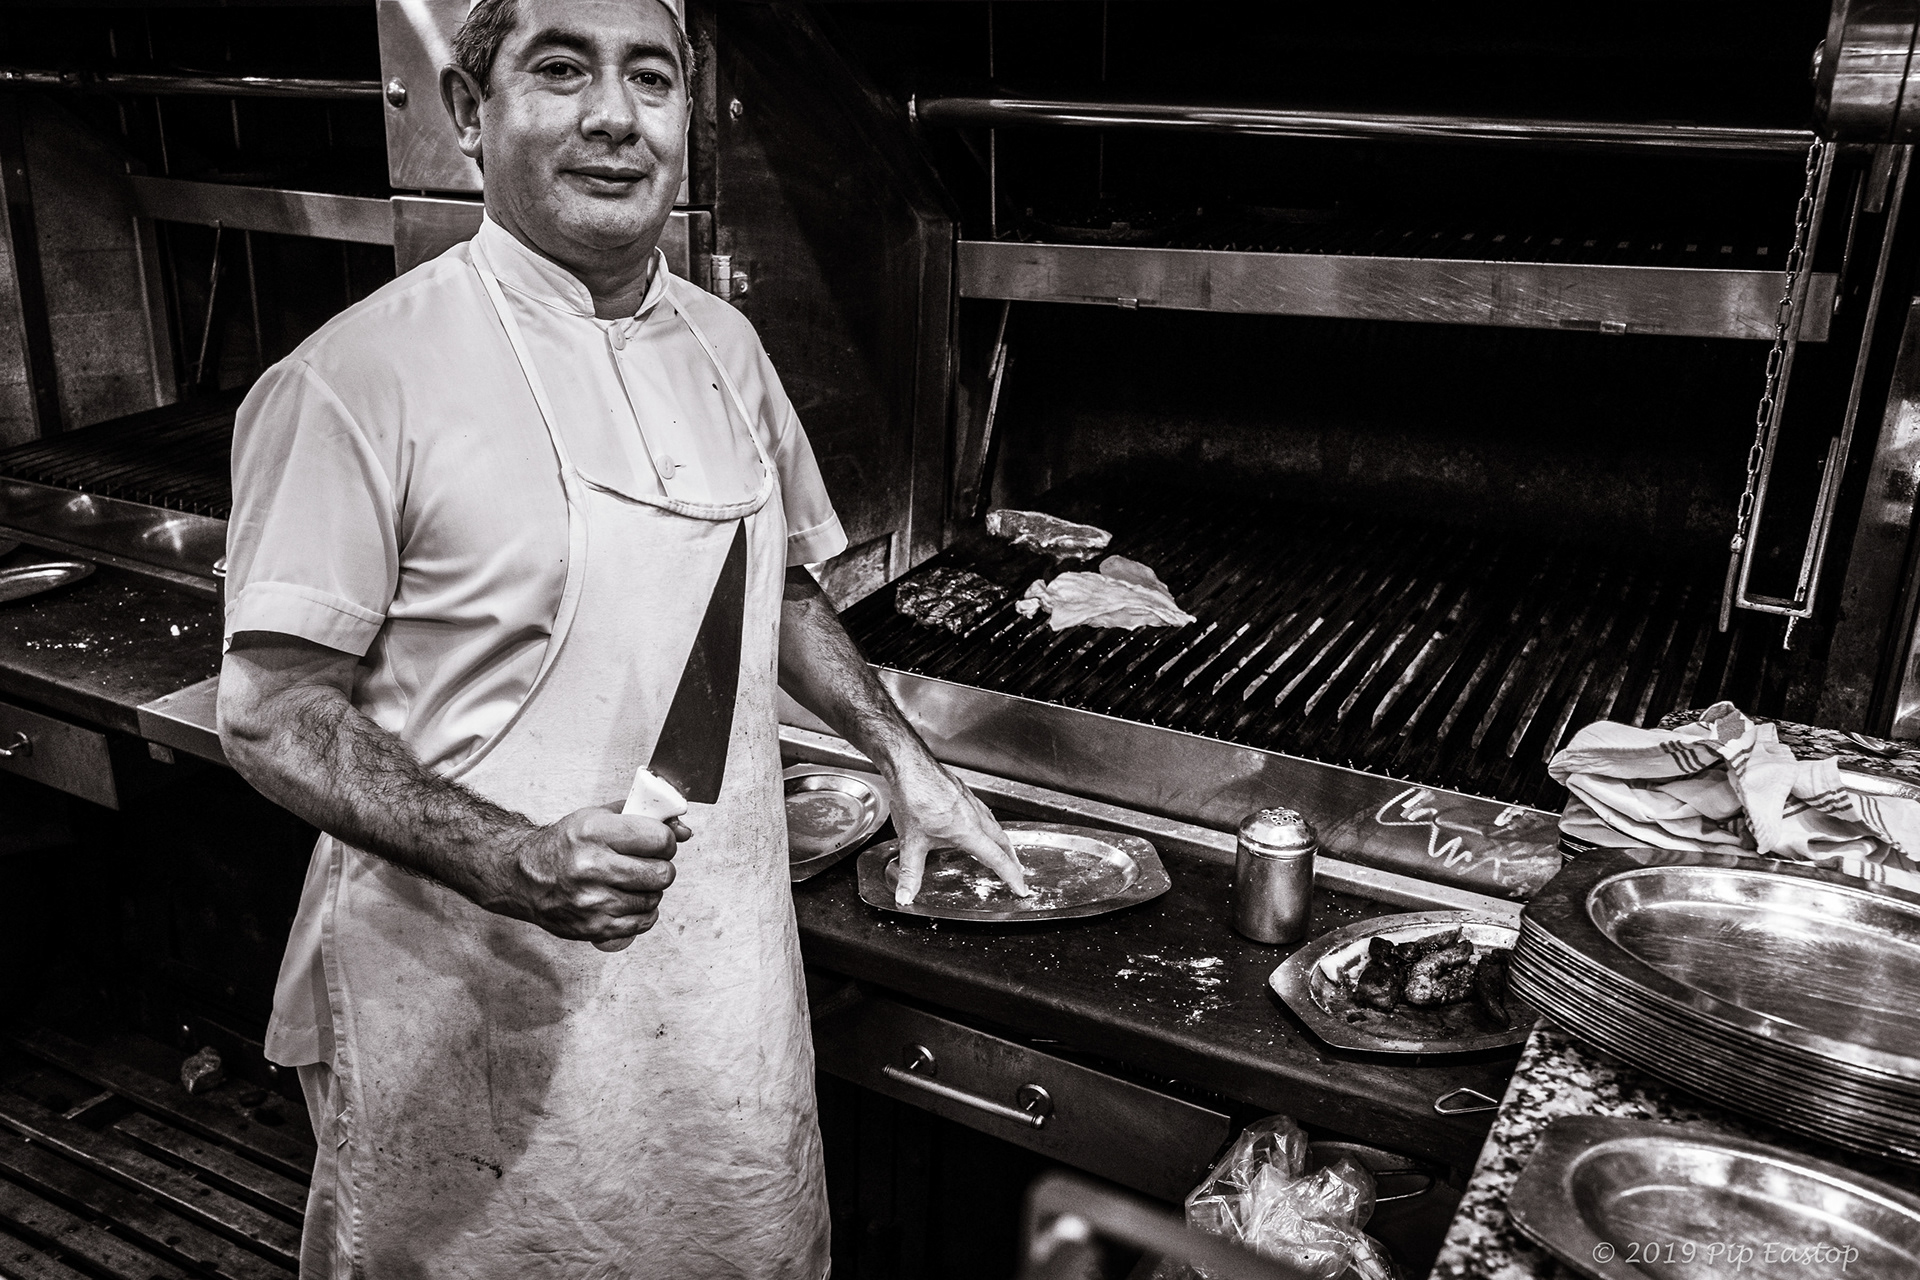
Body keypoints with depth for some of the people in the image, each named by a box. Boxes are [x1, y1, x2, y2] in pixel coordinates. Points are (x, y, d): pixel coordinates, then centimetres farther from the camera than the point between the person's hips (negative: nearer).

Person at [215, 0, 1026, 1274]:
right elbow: (273, 713, -14)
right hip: (485, 1014, -5)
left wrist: (905, 759, 9)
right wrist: (510, 858, -28)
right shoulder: (357, 378, -15)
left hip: (729, 979, 6)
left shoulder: (725, 345, 5)